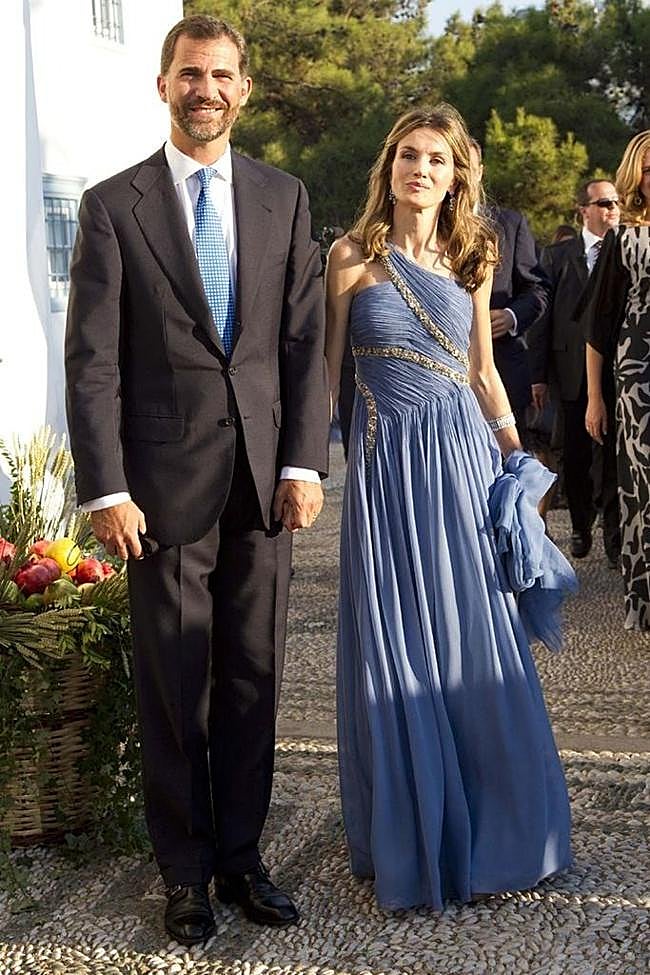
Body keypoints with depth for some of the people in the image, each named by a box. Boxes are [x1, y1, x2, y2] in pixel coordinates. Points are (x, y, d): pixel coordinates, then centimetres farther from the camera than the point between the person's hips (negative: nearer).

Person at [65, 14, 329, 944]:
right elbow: (92, 360, -4)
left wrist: (304, 463, -2)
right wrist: (106, 490, -10)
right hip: (166, 483, -3)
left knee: (253, 681, 10)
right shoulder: (114, 205, 0)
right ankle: (185, 873, 22)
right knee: (174, 691, 7)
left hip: (264, 480, 3)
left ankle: (240, 856, 25)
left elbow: (305, 338, 6)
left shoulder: (285, 198, 9)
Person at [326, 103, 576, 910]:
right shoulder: (354, 256, 0)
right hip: (387, 462, -2)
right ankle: (412, 839, 21)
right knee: (396, 654, 4)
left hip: (466, 458, 3)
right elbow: (328, 368, 2)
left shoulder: (472, 259, 10)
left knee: (478, 648, 6)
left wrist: (517, 457, 10)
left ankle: (489, 830, 24)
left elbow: (482, 372, 15)